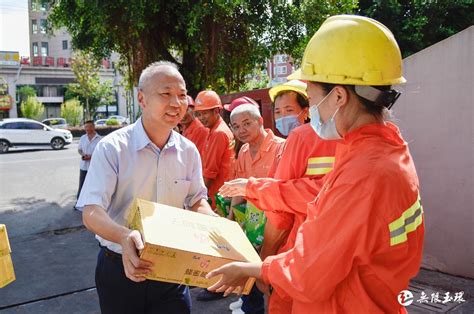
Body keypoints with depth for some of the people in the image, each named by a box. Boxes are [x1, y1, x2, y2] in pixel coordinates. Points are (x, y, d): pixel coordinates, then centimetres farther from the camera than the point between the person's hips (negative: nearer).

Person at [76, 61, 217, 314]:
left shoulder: (188, 151, -2)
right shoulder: (112, 147, -15)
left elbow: (197, 201, 7)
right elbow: (91, 212, -20)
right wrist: (124, 236, -40)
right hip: (120, 268, -2)